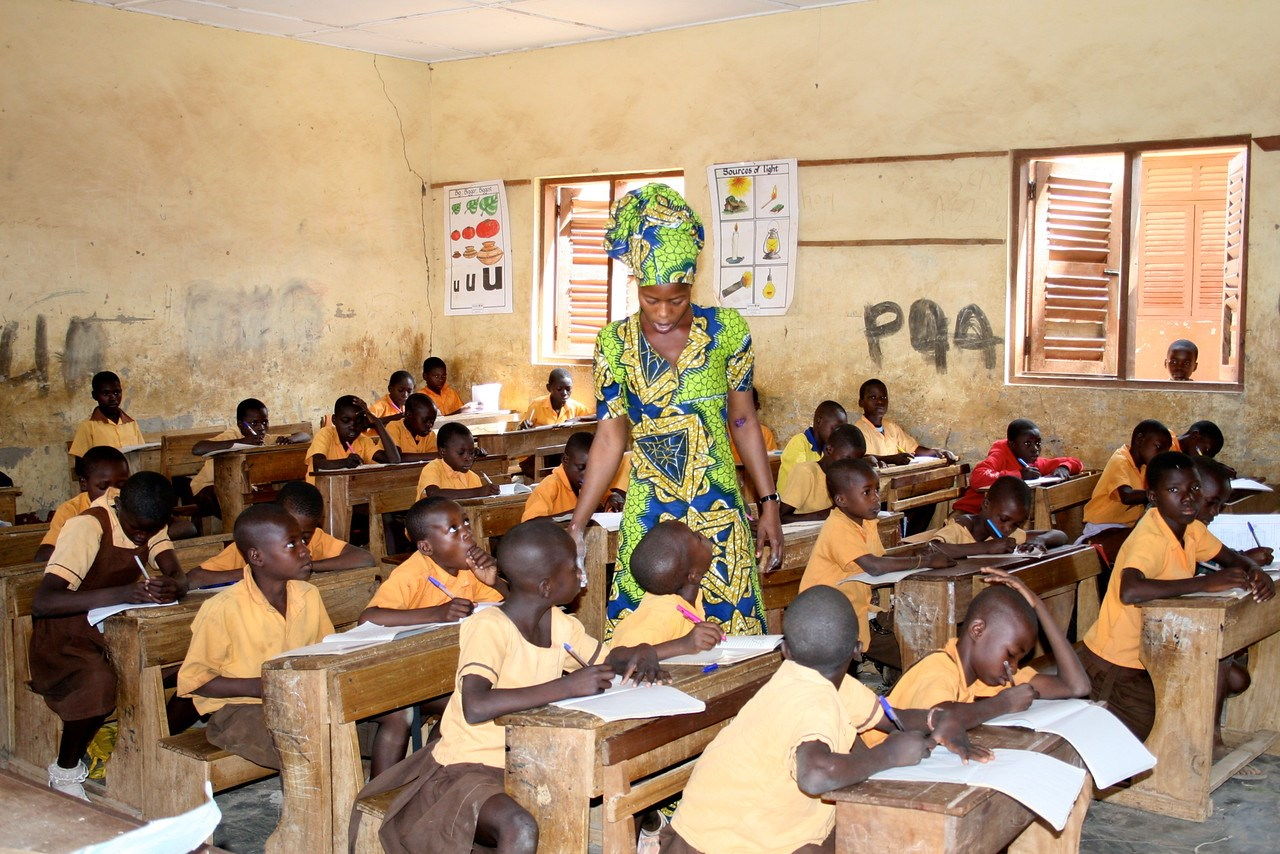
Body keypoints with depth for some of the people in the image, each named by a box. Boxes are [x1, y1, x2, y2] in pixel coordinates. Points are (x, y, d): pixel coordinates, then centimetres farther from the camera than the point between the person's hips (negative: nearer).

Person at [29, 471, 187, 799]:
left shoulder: (148, 524, -3)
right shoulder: (88, 527, -23)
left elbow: (178, 577, -12)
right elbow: (42, 603, -32)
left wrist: (172, 587, -38)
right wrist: (122, 593, -43)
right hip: (66, 636, -6)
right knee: (97, 683, -36)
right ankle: (65, 770, -10)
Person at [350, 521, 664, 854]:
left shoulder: (560, 625, 3)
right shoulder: (490, 627, -21)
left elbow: (608, 658, 19)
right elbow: (475, 707, -36)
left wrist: (638, 656, -6)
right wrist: (566, 686, -34)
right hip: (469, 767, -7)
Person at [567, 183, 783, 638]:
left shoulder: (726, 330, -2)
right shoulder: (615, 343, 0)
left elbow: (743, 421, 5)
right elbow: (609, 439, 2)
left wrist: (769, 504, 3)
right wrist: (577, 524, -1)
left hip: (720, 515, 0)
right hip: (647, 518, 1)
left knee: (727, 629, 3)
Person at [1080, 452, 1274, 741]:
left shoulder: (1190, 527, -1)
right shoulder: (1151, 538, -26)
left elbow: (1229, 557, 15)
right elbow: (1129, 592, -44)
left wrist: (1255, 571, -10)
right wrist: (1205, 582, -38)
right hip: (1115, 665, -8)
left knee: (1235, 679, 2)